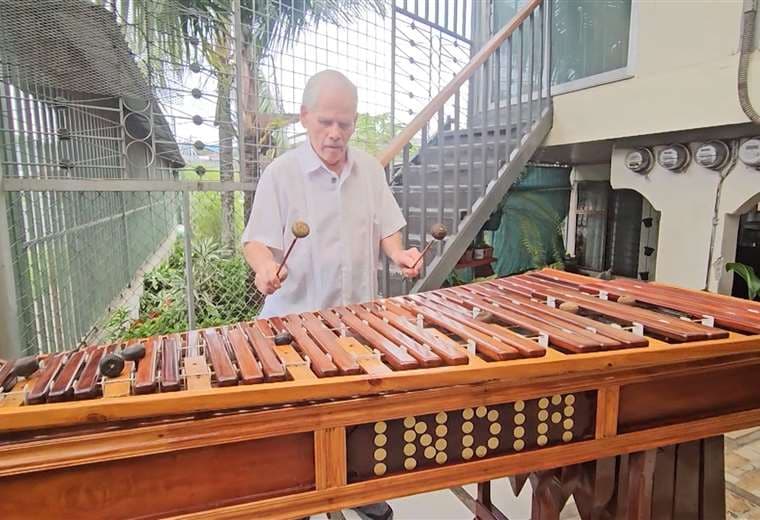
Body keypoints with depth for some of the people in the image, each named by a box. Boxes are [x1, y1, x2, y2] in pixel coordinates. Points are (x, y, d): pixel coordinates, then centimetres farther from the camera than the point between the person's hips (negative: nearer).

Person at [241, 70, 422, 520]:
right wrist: (265, 267, -29)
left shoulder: (370, 169, 6)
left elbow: (385, 227, 11)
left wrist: (399, 253, -9)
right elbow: (258, 240, -7)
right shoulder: (280, 173, -6)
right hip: (296, 318, -3)